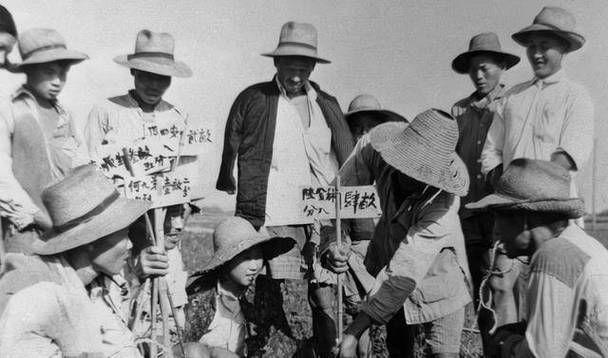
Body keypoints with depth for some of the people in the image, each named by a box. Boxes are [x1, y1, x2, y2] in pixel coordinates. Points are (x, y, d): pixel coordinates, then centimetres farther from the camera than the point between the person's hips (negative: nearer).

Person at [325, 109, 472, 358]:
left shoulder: (443, 203, -35)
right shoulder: (376, 155, -25)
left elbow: (404, 274, -36)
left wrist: (352, 334, -34)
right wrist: (330, 245, -33)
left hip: (436, 278, -3)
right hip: (386, 258, 4)